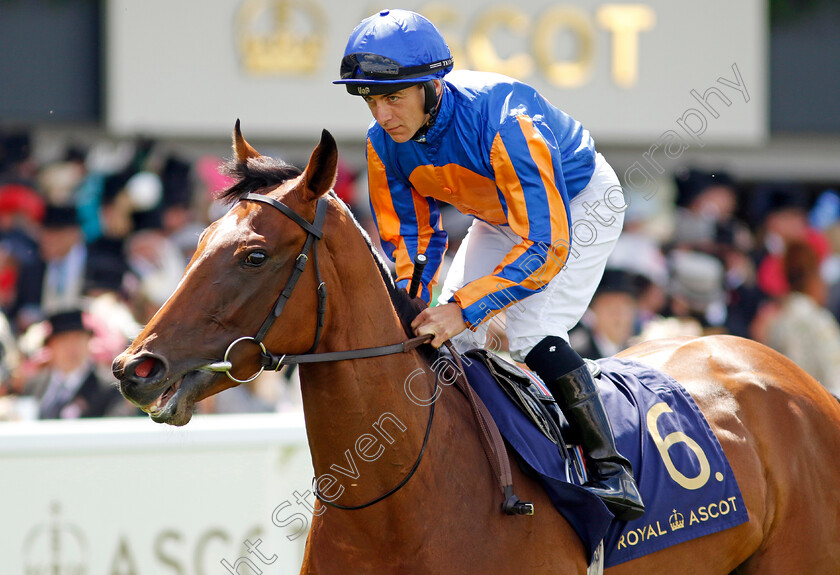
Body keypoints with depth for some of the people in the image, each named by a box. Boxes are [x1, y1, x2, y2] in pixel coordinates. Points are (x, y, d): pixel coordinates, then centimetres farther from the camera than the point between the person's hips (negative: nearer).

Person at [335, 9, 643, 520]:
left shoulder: (504, 123, -41)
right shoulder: (385, 143, -20)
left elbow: (546, 245, -41)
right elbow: (408, 232, -5)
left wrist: (465, 307, -46)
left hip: (579, 203, -7)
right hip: (501, 217, 7)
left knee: (530, 332, -24)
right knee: (447, 337, -3)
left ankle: (612, 469, -20)